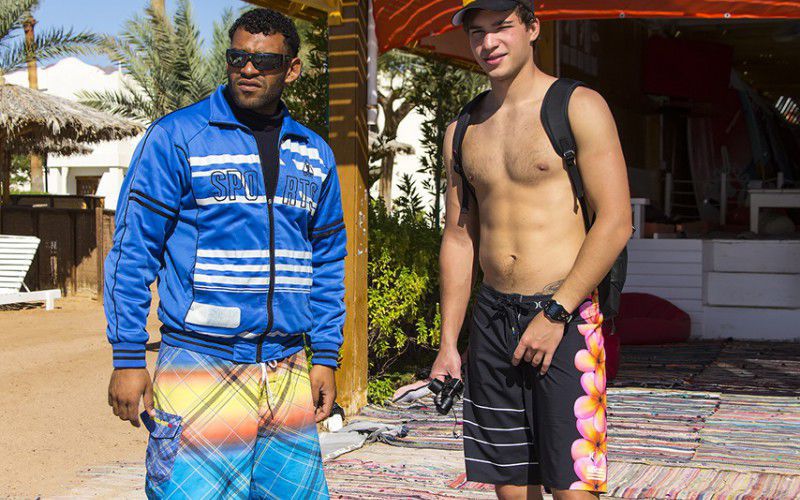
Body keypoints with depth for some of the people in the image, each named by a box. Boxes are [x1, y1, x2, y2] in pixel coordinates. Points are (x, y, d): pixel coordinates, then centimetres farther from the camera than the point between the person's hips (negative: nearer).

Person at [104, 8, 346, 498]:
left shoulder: (314, 155, 11)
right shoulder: (177, 137, -3)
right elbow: (133, 250, -4)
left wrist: (326, 357, 11)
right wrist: (128, 357, -8)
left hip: (288, 373, 5)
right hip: (200, 364, -4)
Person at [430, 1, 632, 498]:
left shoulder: (579, 107, -3)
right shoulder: (463, 130, 14)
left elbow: (615, 224, -9)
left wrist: (555, 313, -13)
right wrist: (448, 343, 11)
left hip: (565, 317, -5)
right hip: (492, 318, 5)